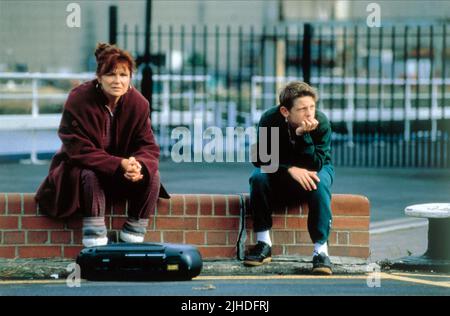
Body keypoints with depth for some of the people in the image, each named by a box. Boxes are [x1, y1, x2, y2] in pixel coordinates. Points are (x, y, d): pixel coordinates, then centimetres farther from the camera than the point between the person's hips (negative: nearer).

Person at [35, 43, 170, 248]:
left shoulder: (138, 103, -10)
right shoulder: (79, 100, -22)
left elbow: (148, 146, -11)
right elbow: (79, 149, -26)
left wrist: (140, 165, -37)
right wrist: (119, 164, -38)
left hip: (123, 175, 4)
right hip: (79, 169, -4)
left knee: (152, 175, -21)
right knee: (90, 175, -36)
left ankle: (132, 237, -12)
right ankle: (95, 242, -31)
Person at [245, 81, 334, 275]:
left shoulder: (321, 123, -25)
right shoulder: (270, 119, -22)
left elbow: (315, 165, -29)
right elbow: (260, 158, -22)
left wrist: (303, 135, -43)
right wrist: (290, 169, -37)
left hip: (316, 170, -1)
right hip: (280, 173, 1)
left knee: (319, 184, -35)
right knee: (258, 178, -29)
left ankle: (321, 250, -34)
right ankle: (263, 244, -20)